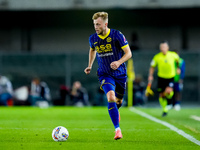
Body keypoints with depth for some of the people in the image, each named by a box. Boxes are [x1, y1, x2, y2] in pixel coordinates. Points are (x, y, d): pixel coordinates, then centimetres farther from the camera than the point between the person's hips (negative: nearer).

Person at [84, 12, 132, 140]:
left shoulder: (117, 35, -14)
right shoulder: (93, 38, -3)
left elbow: (128, 53, -12)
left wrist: (119, 62, -29)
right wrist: (90, 66, 13)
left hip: (120, 73, 0)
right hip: (105, 74, 0)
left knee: (119, 101, 14)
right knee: (111, 97, -23)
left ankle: (115, 111, 54)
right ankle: (117, 129, -20)